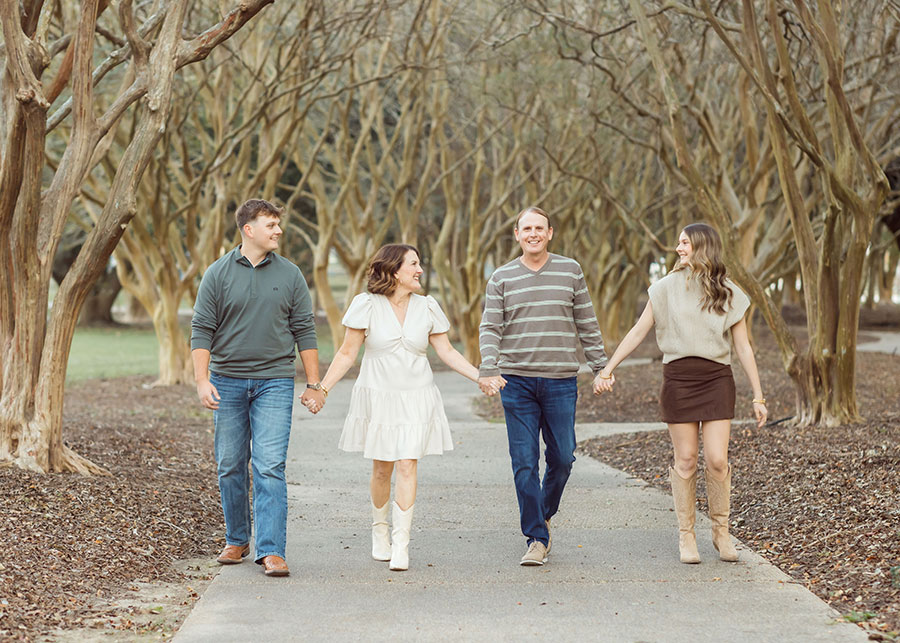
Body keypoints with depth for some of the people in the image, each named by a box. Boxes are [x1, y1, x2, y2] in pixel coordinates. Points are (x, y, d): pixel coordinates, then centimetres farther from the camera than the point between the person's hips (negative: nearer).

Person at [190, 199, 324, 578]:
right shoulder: (219, 274, 2)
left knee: (270, 468, -9)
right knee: (231, 467, 8)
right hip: (227, 382, 1)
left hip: (274, 383, -1)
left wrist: (313, 384, 5)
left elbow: (304, 331, 8)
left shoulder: (290, 275, 6)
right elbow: (202, 330, 1)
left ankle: (271, 551, -10)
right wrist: (202, 380, -9)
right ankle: (237, 540, 24)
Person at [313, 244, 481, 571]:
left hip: (417, 397, 1)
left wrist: (481, 377, -1)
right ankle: (379, 529, 28)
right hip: (378, 396, -1)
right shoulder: (367, 305, -5)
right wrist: (322, 389, -8)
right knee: (382, 469, 4)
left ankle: (401, 543, -7)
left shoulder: (427, 307, 3)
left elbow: (447, 352, 8)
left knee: (407, 466, -8)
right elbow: (347, 353, -2)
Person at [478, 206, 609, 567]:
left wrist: (600, 367, 10)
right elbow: (490, 328, 0)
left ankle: (545, 514, 30)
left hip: (561, 381, 1)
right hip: (517, 381, -1)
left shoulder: (570, 271, 8)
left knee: (562, 458, 3)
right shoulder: (502, 278, 6)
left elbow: (587, 324, 12)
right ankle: (537, 540, 2)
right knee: (525, 463, -3)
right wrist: (488, 370, -15)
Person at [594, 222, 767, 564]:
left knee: (717, 460, -7)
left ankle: (721, 532, 11)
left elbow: (743, 347, 7)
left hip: (717, 379, 0)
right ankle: (686, 536, 12)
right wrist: (608, 369, 1)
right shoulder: (667, 287, 4)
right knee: (685, 460, 1)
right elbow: (638, 331, 6)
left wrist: (758, 396, 5)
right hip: (678, 378, 0)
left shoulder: (729, 294, 5)